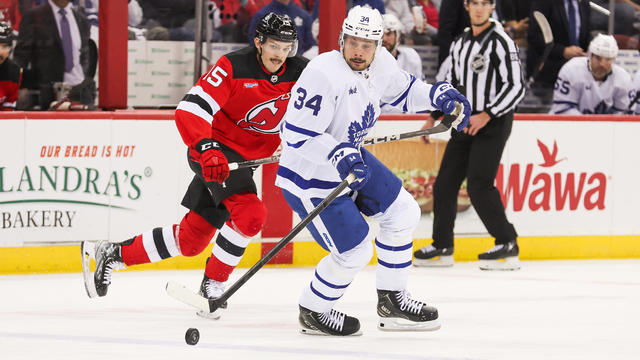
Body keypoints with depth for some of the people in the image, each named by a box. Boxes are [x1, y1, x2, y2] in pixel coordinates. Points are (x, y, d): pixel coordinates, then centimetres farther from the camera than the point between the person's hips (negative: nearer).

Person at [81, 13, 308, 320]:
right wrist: (207, 149, -39)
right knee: (250, 214, -28)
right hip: (216, 151, -6)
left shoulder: (300, 73, -4)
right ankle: (212, 284, -11)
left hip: (245, 160, 6)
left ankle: (112, 253, 24)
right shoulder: (233, 67, -19)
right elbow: (190, 110, -26)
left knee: (190, 240, 8)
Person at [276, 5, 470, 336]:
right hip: (310, 176, -9)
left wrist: (439, 95, 2)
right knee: (355, 251, -8)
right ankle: (312, 312, 16)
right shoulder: (323, 74, -30)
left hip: (349, 158, 9)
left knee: (403, 212, 11)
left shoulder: (380, 64, -5)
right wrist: (337, 156, -43)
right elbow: (295, 134, -31)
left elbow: (403, 89, 18)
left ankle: (392, 301, 24)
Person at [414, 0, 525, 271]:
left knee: (478, 185, -17)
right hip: (465, 124, 8)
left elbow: (516, 87, -15)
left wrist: (486, 115, -21)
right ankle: (442, 247, 17)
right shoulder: (460, 44, 14)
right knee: (445, 184, 6)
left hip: (493, 124, -8)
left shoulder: (501, 42, -10)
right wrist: (433, 117, 15)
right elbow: (450, 83, 23)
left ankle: (508, 246, -11)